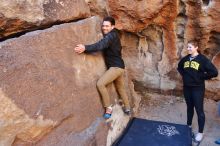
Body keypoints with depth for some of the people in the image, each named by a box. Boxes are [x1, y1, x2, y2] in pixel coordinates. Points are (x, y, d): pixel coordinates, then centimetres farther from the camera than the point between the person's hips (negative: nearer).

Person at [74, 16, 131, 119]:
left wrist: (85, 48, -46)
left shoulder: (111, 35, -16)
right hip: (118, 66, 11)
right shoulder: (113, 35, 15)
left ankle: (108, 108, -8)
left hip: (116, 67, -11)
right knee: (121, 88, 21)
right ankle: (127, 109, 37)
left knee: (100, 83, -20)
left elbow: (101, 45, -34)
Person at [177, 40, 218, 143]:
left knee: (199, 110, 2)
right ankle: (189, 125, 35)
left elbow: (214, 72, -17)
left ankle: (200, 133, 13)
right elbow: (179, 67, 24)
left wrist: (202, 77, -10)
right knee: (189, 107, 19)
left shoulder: (203, 59, -13)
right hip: (187, 87, 5)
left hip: (198, 89, -5)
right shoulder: (185, 59, 3)